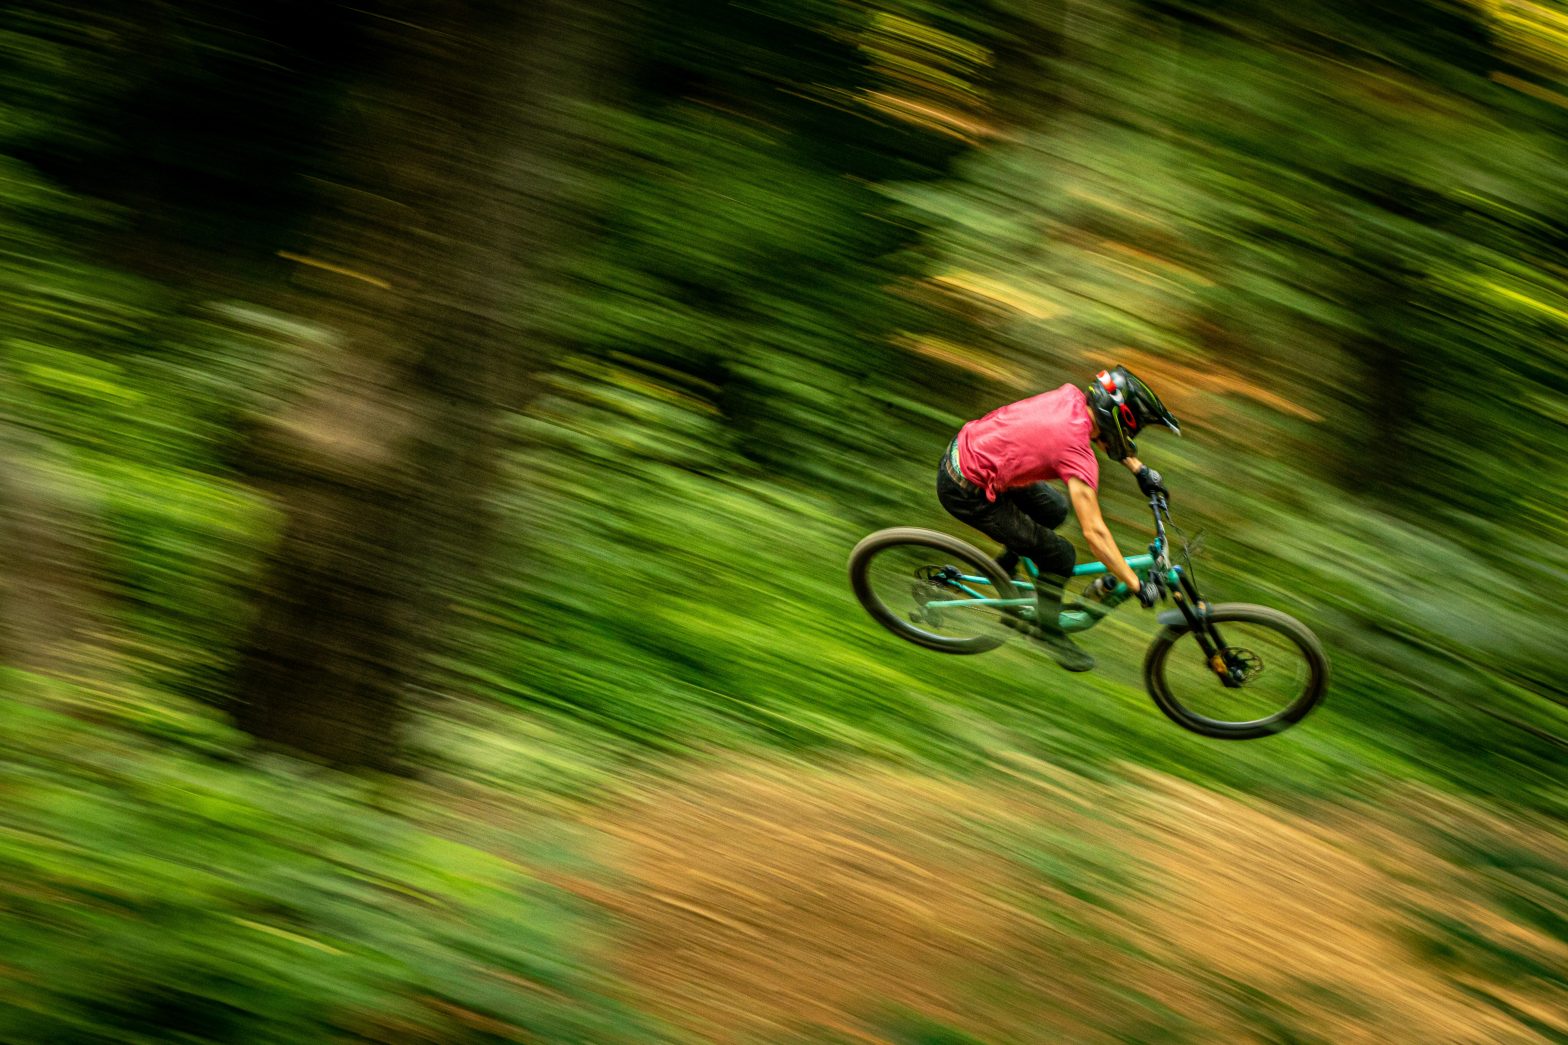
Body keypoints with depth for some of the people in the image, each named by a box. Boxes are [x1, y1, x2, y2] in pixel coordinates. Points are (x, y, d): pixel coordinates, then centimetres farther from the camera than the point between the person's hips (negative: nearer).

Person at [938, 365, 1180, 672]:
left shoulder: (1072, 397, -4)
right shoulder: (1078, 453, -25)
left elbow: (1106, 431, 22)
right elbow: (1094, 533, -24)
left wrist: (1140, 469, 22)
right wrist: (1138, 586, -19)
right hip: (966, 492, -9)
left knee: (1054, 509, 23)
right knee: (1060, 555, 1)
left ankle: (1002, 569, 37)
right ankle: (1049, 632, 18)